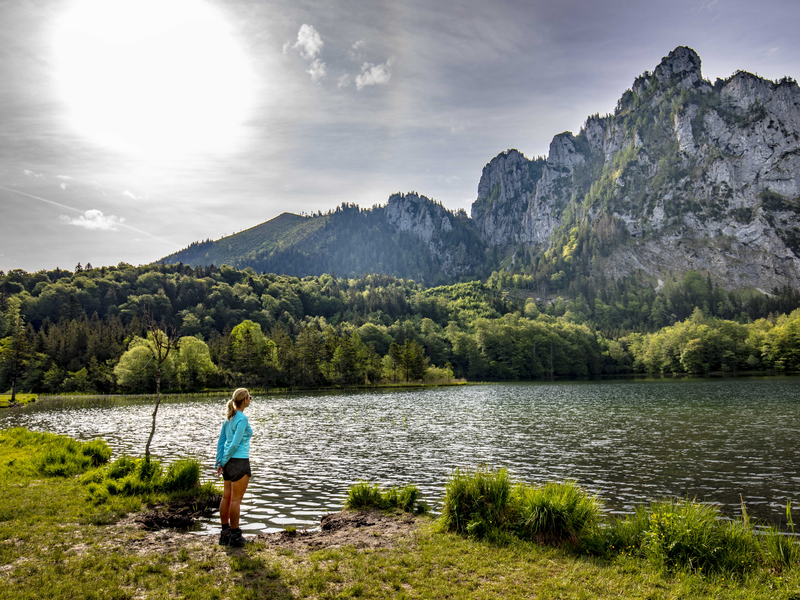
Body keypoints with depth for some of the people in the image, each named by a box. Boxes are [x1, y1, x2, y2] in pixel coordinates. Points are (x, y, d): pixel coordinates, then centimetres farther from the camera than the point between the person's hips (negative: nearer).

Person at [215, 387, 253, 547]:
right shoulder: (242, 419, -16)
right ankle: (235, 536, 6)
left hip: (229, 462, 9)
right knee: (236, 500, -2)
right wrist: (224, 462, -8)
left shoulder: (228, 418, 10)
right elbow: (235, 444, -20)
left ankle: (225, 534, 20)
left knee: (226, 498, 12)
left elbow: (221, 442, 11)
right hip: (239, 462, -9)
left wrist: (219, 463, 11)